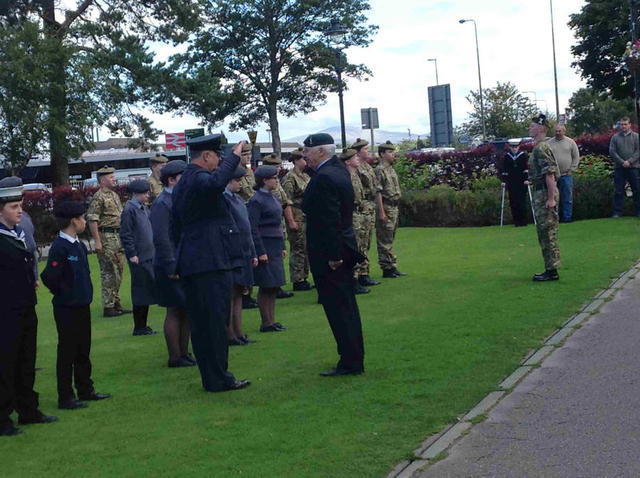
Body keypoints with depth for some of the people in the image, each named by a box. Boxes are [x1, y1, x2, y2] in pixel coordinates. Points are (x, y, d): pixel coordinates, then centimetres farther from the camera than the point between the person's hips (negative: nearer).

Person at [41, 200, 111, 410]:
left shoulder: (79, 245, 8)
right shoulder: (59, 248, -19)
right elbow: (49, 277, -21)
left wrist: (85, 293, 11)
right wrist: (64, 294, -9)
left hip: (82, 306, 8)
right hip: (67, 309, -8)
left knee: (83, 350, 16)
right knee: (67, 353, 1)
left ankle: (85, 390, 28)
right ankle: (65, 398, 9)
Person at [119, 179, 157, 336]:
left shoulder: (144, 209, 14)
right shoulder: (129, 210, -11)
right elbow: (125, 235, -14)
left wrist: (154, 250, 19)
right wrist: (132, 254, -16)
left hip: (149, 256, 9)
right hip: (139, 258, -8)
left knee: (147, 291, 11)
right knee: (140, 291, -3)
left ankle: (142, 326, 19)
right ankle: (139, 327, 5)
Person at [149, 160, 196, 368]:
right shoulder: (161, 204, -14)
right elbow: (160, 239, -20)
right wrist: (171, 268, -21)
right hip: (173, 267, -9)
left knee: (186, 311, 13)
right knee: (175, 311, -2)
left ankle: (184, 353, 23)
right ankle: (175, 358, 6)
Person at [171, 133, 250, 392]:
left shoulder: (182, 183, 19)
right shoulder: (199, 178, -12)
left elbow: (175, 229, 23)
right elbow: (215, 183, -39)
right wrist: (234, 157, -28)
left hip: (192, 264, 10)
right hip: (211, 262, -10)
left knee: (201, 322, 12)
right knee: (215, 320, -5)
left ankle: (211, 377, 19)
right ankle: (218, 379, 0)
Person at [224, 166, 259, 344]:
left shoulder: (238, 199, 15)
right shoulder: (222, 199, -13)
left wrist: (253, 254, 19)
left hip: (244, 254, 9)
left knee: (238, 293, 12)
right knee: (230, 294, -3)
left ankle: (239, 333, 17)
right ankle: (230, 336, 3)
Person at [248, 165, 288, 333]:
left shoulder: (273, 198, 14)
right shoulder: (256, 200, -12)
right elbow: (253, 229, -15)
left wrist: (282, 246, 18)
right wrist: (261, 252, -18)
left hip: (275, 247, 9)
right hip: (265, 246, -9)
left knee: (274, 285, 10)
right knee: (266, 286, -3)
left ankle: (272, 321, 17)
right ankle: (266, 323, 4)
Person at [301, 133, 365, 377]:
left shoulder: (325, 178, -19)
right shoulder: (338, 168, 10)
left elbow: (330, 220, -23)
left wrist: (332, 255, -20)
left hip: (329, 256, -10)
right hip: (343, 251, 10)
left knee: (339, 309, -4)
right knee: (346, 307, 16)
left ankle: (350, 363, 1)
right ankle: (354, 359, 25)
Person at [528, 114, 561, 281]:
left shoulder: (541, 148, -16)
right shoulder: (539, 147, 16)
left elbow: (549, 173, -22)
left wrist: (551, 198, -24)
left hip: (545, 193, -10)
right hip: (540, 193, 10)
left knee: (547, 232, -6)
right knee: (544, 232, 13)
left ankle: (552, 271, -3)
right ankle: (550, 268, 18)